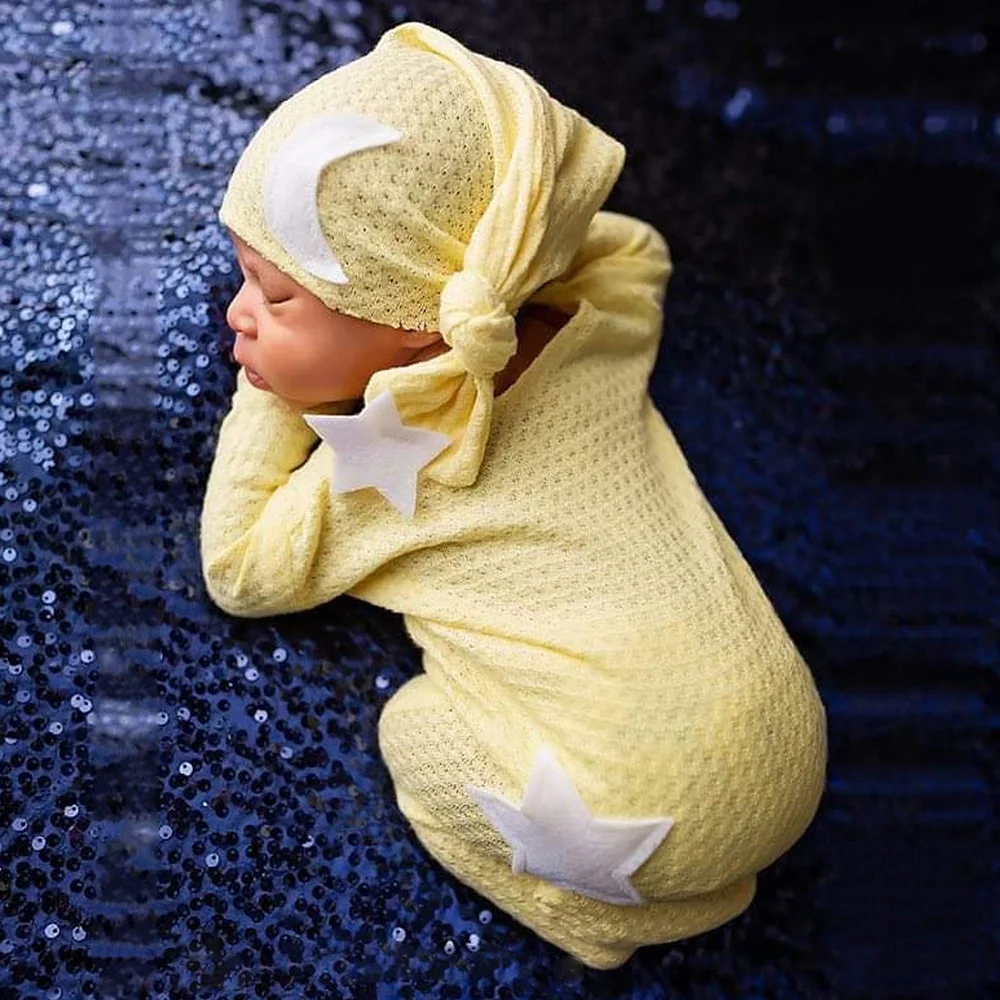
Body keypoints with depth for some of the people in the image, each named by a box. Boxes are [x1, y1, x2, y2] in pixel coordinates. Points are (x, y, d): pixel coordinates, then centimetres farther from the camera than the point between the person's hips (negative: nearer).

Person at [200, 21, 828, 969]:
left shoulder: (377, 468, -10)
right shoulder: (596, 340, 4)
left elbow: (239, 572, 6)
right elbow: (634, 248, 27)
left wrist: (266, 402, 7)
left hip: (662, 819, -6)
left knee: (412, 727, 8)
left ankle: (600, 914, 8)